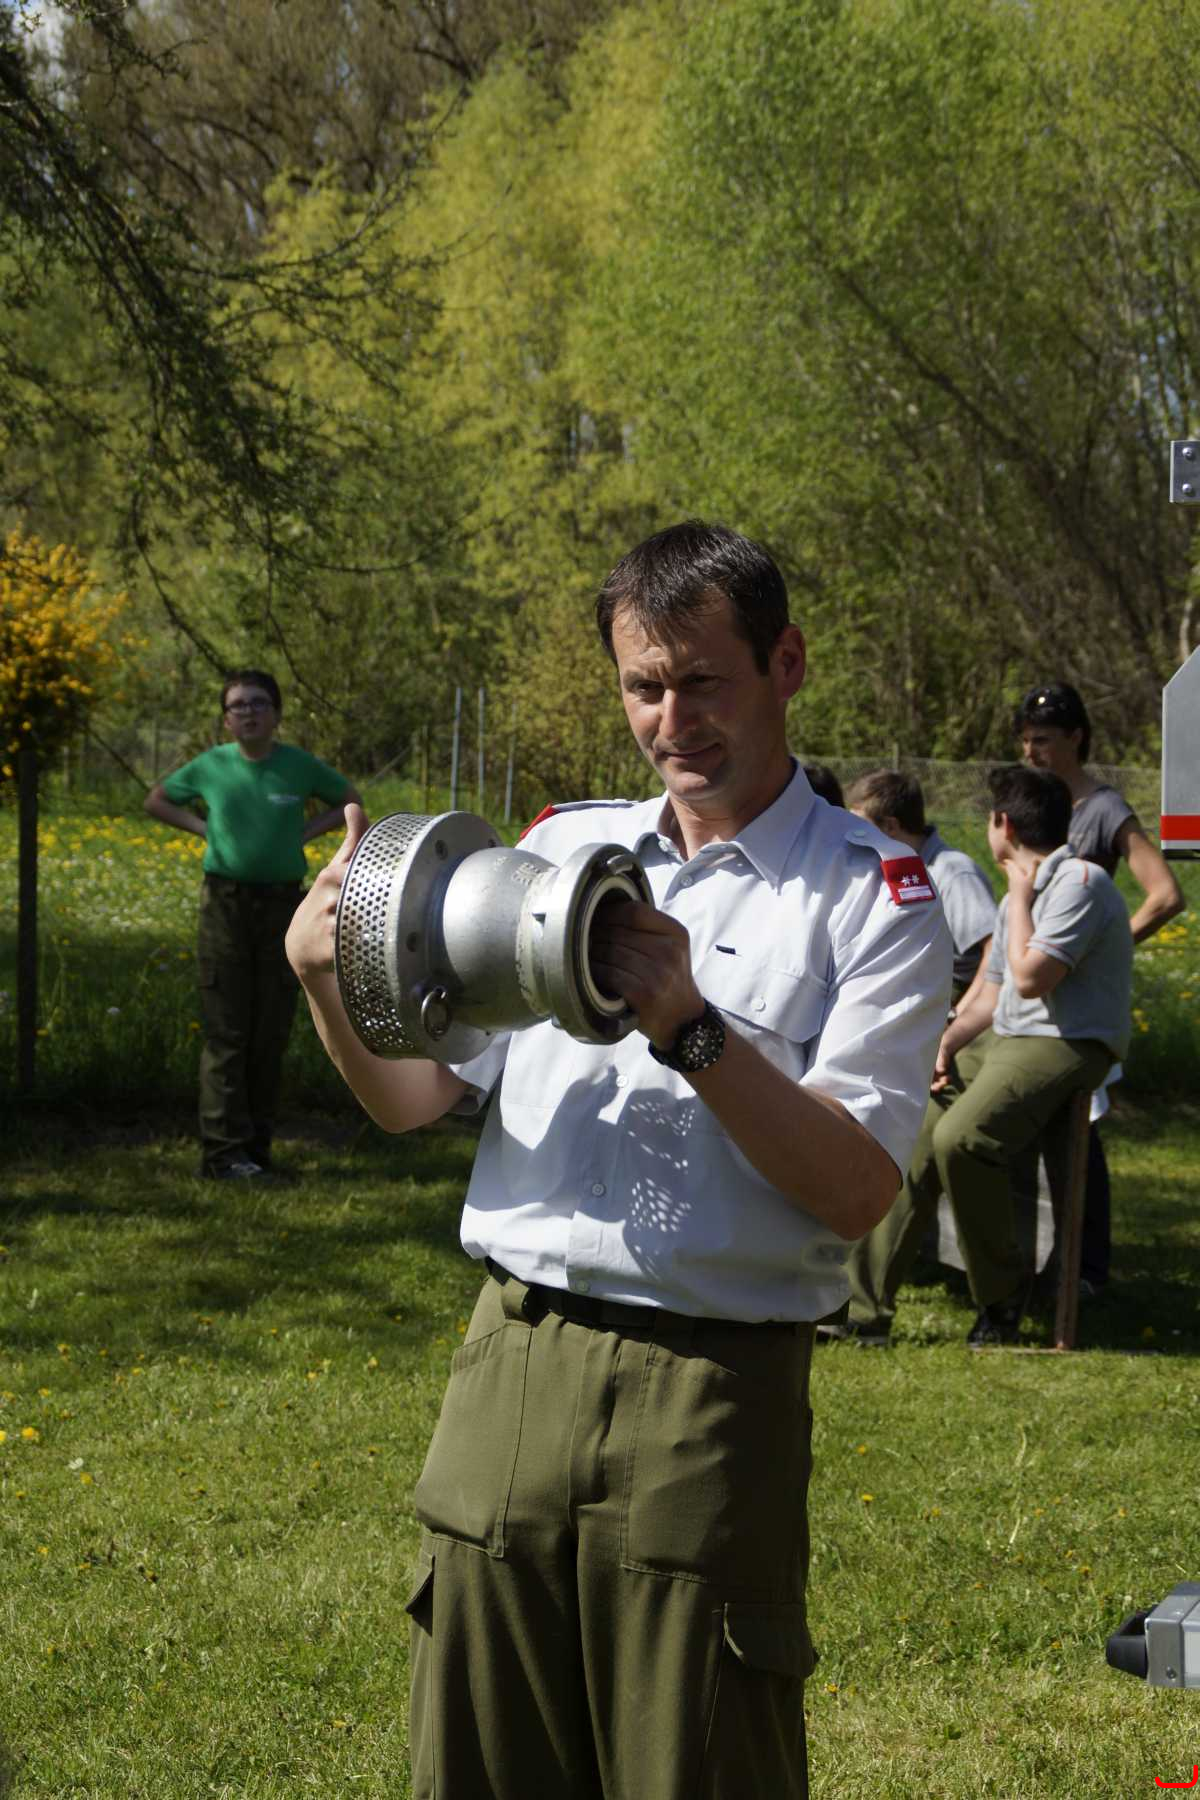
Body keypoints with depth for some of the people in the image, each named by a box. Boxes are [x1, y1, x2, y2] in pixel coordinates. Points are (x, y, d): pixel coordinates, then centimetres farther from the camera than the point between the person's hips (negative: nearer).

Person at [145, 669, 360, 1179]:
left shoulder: (301, 767, 0)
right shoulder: (212, 765, 1)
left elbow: (348, 803, 16)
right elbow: (157, 801, 16)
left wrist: (305, 833, 1)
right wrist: (205, 829, 1)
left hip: (281, 904, 1)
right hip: (225, 901, -1)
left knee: (271, 1031, 5)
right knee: (226, 1031, -4)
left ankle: (257, 1146, 15)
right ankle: (224, 1151, -6)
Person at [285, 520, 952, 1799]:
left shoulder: (872, 898, -1)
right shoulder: (562, 847, 13)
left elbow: (858, 1188, -11)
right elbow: (409, 1099, 13)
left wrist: (690, 1028, -22)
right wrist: (324, 974, -6)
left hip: (711, 1397, -4)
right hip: (510, 1367, 4)